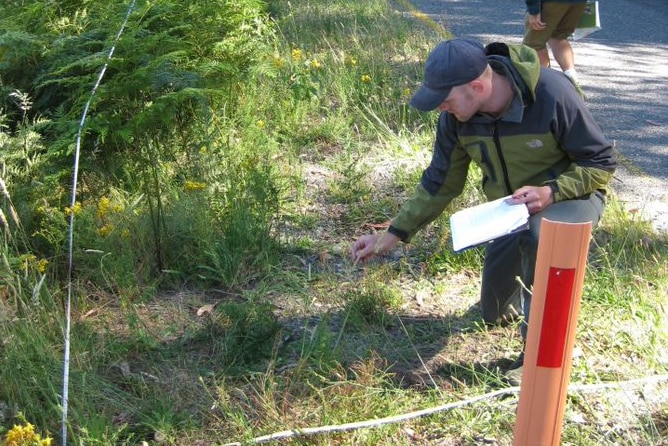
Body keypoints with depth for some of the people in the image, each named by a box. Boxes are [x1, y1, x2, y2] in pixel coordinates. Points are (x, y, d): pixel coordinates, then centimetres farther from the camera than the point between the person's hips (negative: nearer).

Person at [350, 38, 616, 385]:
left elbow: (602, 163, -21)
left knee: (540, 235, -41)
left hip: (572, 195, -5)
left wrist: (550, 192, -37)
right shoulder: (456, 116, -17)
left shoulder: (551, 94, -32)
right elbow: (440, 182, -3)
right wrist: (393, 234, -6)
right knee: (495, 312, 7)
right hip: (513, 208, 5)